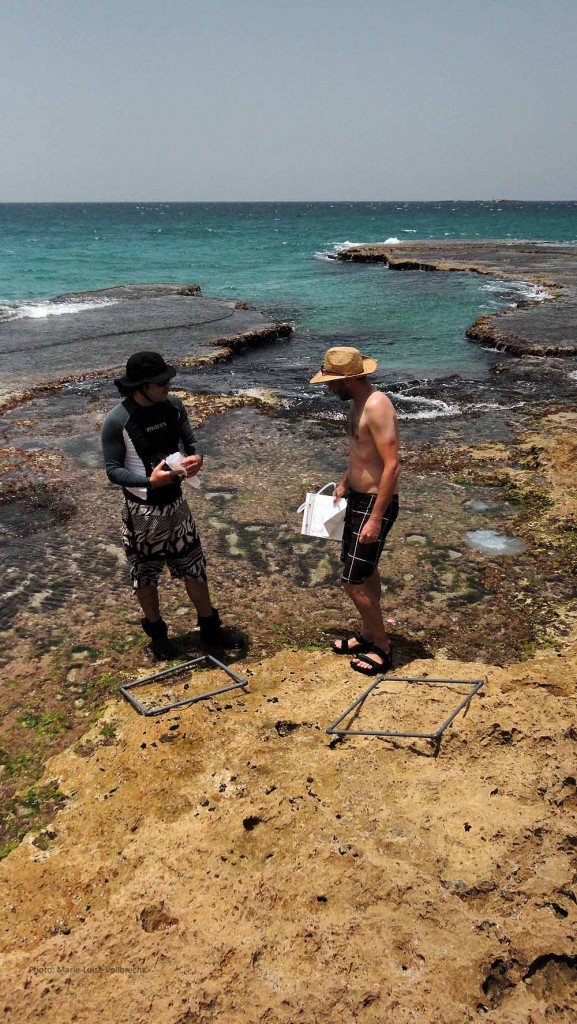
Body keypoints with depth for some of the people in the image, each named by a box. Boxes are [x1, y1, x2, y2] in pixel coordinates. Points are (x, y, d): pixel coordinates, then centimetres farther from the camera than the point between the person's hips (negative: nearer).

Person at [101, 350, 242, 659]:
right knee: (146, 574, 13)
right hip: (142, 511, -4)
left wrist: (196, 457, -19)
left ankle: (210, 628, 34)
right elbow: (113, 470, -17)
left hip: (175, 503, 5)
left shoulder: (173, 405, -6)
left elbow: (189, 441, 5)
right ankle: (157, 633, 36)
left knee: (194, 567, 16)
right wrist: (149, 481, -33)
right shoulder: (117, 421, -20)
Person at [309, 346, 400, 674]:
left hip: (375, 503, -10)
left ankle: (383, 648, 14)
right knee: (365, 571, 21)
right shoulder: (358, 402, 7)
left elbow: (392, 465, -27)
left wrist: (375, 518, -27)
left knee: (354, 582, -4)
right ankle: (368, 635, 38)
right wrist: (344, 485, 27)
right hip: (357, 497, 10)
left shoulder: (377, 406, -24)